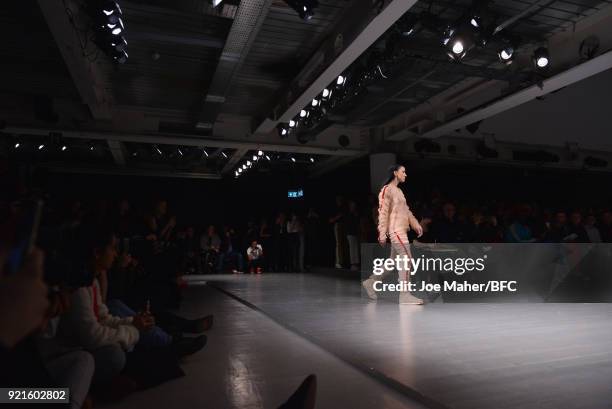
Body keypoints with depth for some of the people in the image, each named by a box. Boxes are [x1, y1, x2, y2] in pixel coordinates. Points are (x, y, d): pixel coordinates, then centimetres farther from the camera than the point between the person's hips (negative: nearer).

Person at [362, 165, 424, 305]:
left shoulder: (398, 191, 20)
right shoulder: (387, 189, -8)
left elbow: (406, 210, 23)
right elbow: (383, 212, -13)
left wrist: (416, 224, 15)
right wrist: (382, 233, -17)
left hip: (401, 230, 10)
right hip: (396, 230, -10)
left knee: (393, 261, 13)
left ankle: (371, 282, 23)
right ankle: (404, 294, -5)